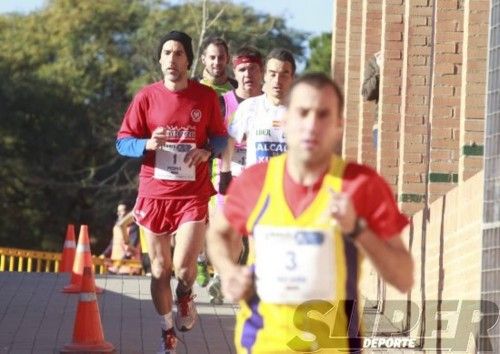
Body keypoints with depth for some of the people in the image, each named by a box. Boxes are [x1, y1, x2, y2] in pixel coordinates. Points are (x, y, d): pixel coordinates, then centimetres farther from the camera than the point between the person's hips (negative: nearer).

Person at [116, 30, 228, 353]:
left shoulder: (206, 97, 0)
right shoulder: (147, 97, -1)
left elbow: (221, 136, 10)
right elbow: (122, 141, 2)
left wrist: (207, 150, -12)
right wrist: (147, 144, -19)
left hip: (193, 195, -1)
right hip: (155, 194, 1)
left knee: (184, 266, -15)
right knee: (160, 270, 7)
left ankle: (185, 296, 23)